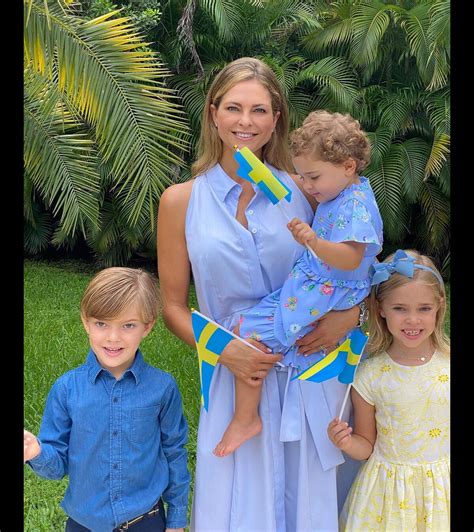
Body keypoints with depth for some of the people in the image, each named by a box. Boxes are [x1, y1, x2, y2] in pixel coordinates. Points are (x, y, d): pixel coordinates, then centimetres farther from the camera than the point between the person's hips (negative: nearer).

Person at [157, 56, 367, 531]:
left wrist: (350, 313, -11)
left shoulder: (304, 192, -2)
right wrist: (223, 349, -15)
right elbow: (173, 306, 1)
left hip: (311, 378, 1)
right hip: (237, 376, 0)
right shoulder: (181, 201, -3)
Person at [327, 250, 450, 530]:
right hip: (389, 491, -1)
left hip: (441, 489, 1)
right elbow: (367, 445, -2)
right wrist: (347, 443, -20)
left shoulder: (448, 362, -10)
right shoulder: (370, 375, -13)